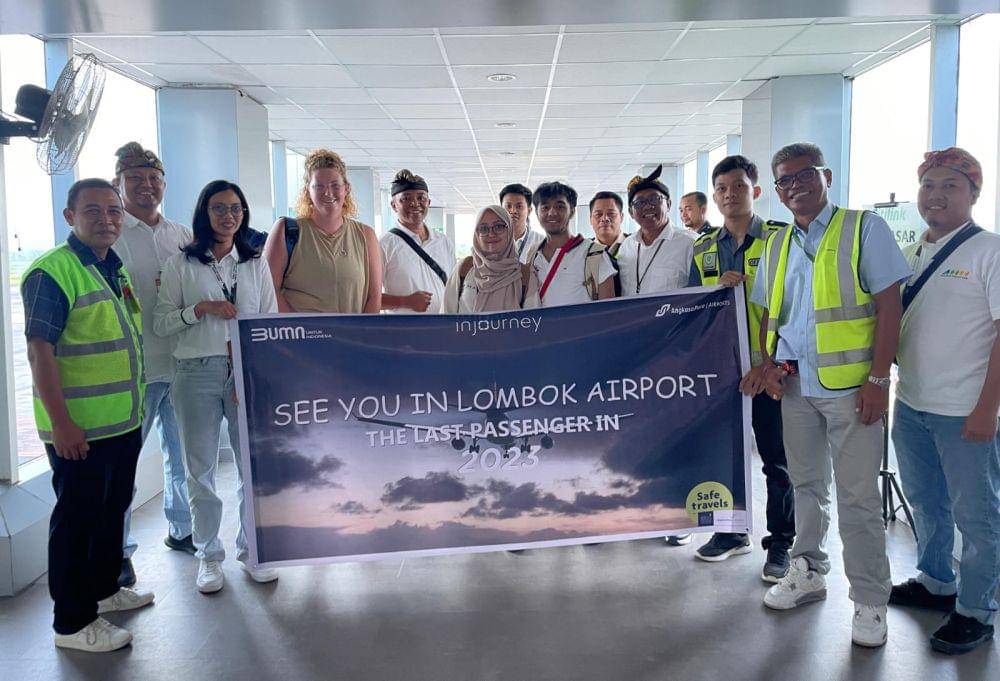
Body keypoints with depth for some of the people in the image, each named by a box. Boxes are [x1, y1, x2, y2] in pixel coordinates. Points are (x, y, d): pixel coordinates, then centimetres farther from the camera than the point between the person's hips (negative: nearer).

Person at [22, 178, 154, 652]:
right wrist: (60, 424, -22)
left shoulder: (116, 269, 12)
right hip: (79, 430, -9)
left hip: (124, 423, 9)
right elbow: (39, 351, -19)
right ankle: (72, 622, 16)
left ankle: (104, 589, 39)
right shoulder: (52, 271, -15)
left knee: (113, 511, 21)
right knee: (77, 520, 3)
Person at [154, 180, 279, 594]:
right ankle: (209, 556, 18)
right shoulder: (181, 264, 6)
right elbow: (160, 323, 3)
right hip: (197, 374, -1)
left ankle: (251, 549, 17)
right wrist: (200, 309, -13)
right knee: (201, 469, 4)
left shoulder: (256, 264, 11)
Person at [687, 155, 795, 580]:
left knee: (776, 458, 3)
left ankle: (780, 544, 15)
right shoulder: (703, 250, 11)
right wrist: (718, 289, -11)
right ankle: (731, 531, 28)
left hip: (767, 366, -4)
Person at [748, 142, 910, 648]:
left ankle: (870, 601, 12)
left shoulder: (864, 229, -2)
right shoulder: (776, 245, 14)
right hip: (793, 383, 5)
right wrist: (767, 363, 0)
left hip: (849, 383, -5)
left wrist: (878, 379, -14)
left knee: (857, 495, 0)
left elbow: (889, 306, -7)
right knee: (806, 483, 16)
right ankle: (808, 572, 31)